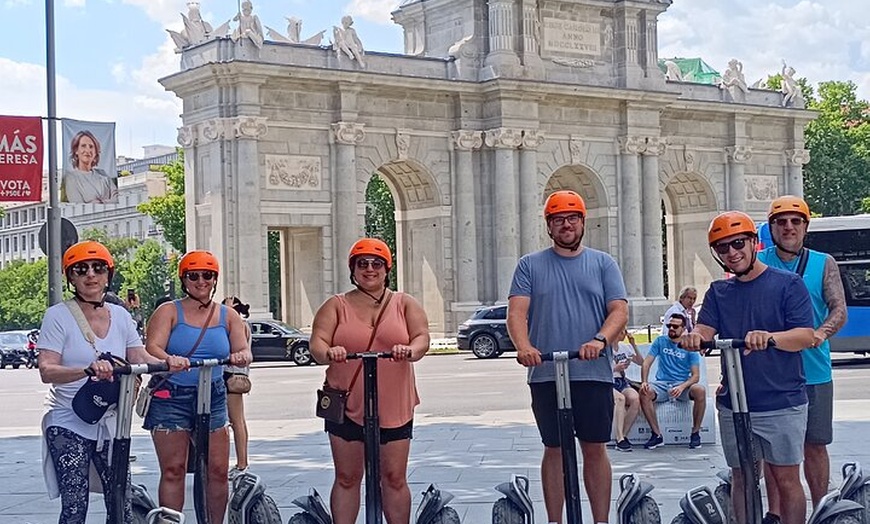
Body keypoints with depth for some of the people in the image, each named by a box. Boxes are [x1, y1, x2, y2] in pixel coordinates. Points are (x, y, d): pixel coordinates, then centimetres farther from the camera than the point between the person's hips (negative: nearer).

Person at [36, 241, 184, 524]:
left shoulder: (120, 316, 7)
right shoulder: (58, 315, -7)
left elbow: (140, 358, 2)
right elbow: (47, 371, -17)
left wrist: (167, 363, -20)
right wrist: (88, 370, -35)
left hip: (109, 423, 4)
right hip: (69, 424, -4)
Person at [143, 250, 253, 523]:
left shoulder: (228, 316, 10)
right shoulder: (169, 312, 1)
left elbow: (244, 351, 0)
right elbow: (152, 348, -12)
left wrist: (240, 356, -24)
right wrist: (169, 360, -34)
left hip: (213, 398, 3)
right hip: (171, 397, -3)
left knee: (218, 470, 2)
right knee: (173, 470, -2)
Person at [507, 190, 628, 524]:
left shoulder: (603, 263, 9)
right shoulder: (530, 265, 8)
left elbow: (619, 310, 0)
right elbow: (517, 311, -3)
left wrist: (599, 340, -20)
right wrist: (523, 346, -23)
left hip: (594, 374, 0)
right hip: (546, 375, 0)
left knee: (595, 448, 4)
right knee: (554, 449, 7)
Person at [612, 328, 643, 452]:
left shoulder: (625, 347, 17)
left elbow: (641, 362, 16)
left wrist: (633, 345, 6)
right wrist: (615, 368, -18)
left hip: (623, 382, 5)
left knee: (635, 399, -29)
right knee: (620, 398, -37)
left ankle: (623, 436, -22)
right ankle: (620, 440, -38)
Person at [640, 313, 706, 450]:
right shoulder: (660, 342, 8)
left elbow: (695, 375, -5)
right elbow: (646, 363, 2)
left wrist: (682, 387, -25)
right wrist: (644, 382, -18)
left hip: (683, 385, -1)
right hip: (662, 384, 1)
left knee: (700, 390, -33)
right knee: (644, 393, -32)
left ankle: (695, 433, -16)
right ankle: (657, 435, -19)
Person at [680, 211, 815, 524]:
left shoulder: (788, 284, -2)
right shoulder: (718, 292, 12)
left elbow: (805, 336, -11)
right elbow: (705, 330, -1)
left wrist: (769, 338, -31)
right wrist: (694, 337, -26)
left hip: (782, 403, -4)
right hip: (734, 404, 4)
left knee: (787, 479, 1)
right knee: (742, 479, 10)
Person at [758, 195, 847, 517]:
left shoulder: (823, 264, 5)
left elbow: (839, 310, -4)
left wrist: (822, 332, -26)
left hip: (813, 372, 0)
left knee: (814, 445, 6)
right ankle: (775, 513, 13)